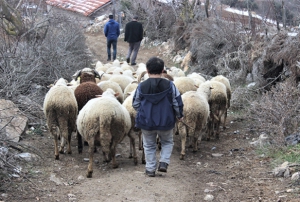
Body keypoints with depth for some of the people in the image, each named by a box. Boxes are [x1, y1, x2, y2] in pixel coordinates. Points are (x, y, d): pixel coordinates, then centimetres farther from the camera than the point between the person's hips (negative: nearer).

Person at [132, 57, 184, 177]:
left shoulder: (141, 87, -9)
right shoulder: (169, 85, -11)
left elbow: (135, 104, 1)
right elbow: (177, 103, -5)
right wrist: (179, 115, 12)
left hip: (146, 122, 0)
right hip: (166, 122, 0)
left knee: (149, 145, 17)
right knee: (167, 142, 23)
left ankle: (150, 169, 19)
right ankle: (164, 162, 6)